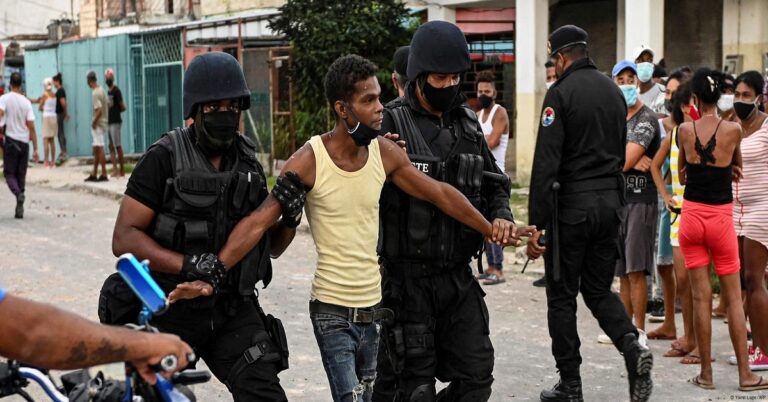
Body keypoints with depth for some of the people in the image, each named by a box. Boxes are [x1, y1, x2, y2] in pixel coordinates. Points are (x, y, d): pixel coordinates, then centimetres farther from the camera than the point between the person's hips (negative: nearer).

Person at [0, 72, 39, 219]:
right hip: (25, 142, 3)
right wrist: (35, 149, 3)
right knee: (21, 174, 11)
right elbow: (31, 127, 1)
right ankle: (19, 209, 9)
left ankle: (18, 194, -23)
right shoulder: (26, 102, 4)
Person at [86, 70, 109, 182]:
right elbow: (108, 104, 17)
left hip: (98, 124, -9)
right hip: (104, 122, 9)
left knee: (99, 149, -6)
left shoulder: (95, 93, -18)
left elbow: (99, 111, -25)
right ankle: (93, 174, 19)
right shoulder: (101, 90, 9)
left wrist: (94, 122, -13)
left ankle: (104, 174, -5)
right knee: (96, 149, 13)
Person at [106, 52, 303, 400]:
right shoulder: (164, 158, -10)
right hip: (169, 309, -3)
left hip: (233, 311, 3)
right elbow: (124, 239, -15)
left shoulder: (248, 163, 5)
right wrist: (187, 265, -28)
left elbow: (272, 246, 11)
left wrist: (289, 216, -10)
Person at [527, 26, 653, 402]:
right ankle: (633, 348, -9)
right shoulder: (613, 90, 11)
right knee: (599, 289, 16)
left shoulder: (561, 92, -11)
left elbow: (546, 162, -17)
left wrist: (536, 223, -16)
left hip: (571, 205, -6)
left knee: (562, 296, 5)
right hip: (609, 202, 6)